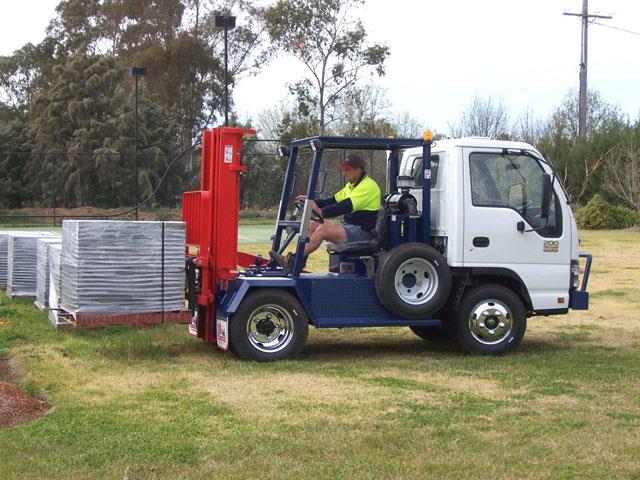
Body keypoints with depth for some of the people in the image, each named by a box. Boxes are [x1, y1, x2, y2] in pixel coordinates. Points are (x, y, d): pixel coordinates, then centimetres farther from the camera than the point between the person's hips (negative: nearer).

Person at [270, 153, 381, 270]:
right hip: (349, 226, 10)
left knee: (322, 230, -25)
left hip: (362, 231, -10)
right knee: (312, 225, -2)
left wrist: (321, 212, -28)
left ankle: (292, 262, -24)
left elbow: (346, 206, -25)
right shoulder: (351, 185, 19)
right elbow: (335, 200, 17)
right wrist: (312, 202, 2)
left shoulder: (368, 186, -14)